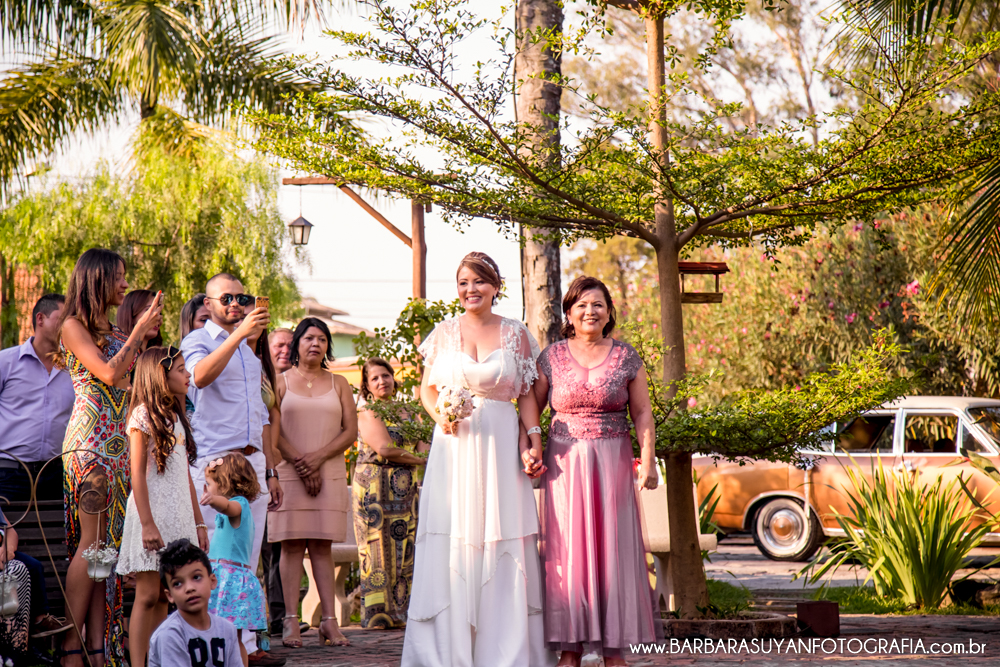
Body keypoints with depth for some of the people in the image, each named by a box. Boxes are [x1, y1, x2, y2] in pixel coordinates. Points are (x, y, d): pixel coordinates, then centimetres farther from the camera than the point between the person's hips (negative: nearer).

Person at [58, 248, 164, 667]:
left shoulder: (113, 332, 21)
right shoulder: (74, 326, -1)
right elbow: (108, 373, -12)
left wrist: (146, 334, 15)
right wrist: (139, 331, -6)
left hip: (119, 443, 8)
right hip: (90, 441, -7)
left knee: (109, 542, 2)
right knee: (92, 541, -12)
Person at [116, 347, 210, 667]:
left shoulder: (177, 417, 16)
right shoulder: (143, 416, -6)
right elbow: (137, 474, -12)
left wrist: (198, 522, 16)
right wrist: (147, 524, -18)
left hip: (178, 517, 7)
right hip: (153, 512, -7)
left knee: (164, 597, 6)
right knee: (148, 595, -7)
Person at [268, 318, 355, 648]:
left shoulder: (339, 384, 13)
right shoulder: (279, 382, 8)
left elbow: (351, 431, 6)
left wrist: (317, 458, -8)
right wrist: (300, 463, -10)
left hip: (330, 474, 1)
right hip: (289, 473, -1)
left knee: (322, 545, -1)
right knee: (292, 544, -4)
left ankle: (329, 621, -5)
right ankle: (291, 621, -5)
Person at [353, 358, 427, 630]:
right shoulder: (366, 413, -2)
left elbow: (422, 445, 8)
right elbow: (384, 448, -14)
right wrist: (420, 460, -8)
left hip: (405, 490, 6)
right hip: (375, 487, -6)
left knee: (405, 551, 3)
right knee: (381, 549, -7)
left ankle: (401, 612, 6)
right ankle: (379, 614, -3)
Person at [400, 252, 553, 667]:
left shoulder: (515, 334, 7)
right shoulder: (444, 332, 8)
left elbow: (526, 394, 8)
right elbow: (427, 389, 13)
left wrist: (534, 438, -4)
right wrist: (440, 414, -7)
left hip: (500, 446, 0)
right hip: (454, 445, 0)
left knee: (502, 540, -3)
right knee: (451, 544, -4)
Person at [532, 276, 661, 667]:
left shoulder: (626, 357, 4)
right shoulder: (552, 357, 4)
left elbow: (642, 414, 4)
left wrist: (648, 460, -7)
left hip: (612, 464, 0)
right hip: (565, 465, 0)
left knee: (613, 549, 1)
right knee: (567, 551, 0)